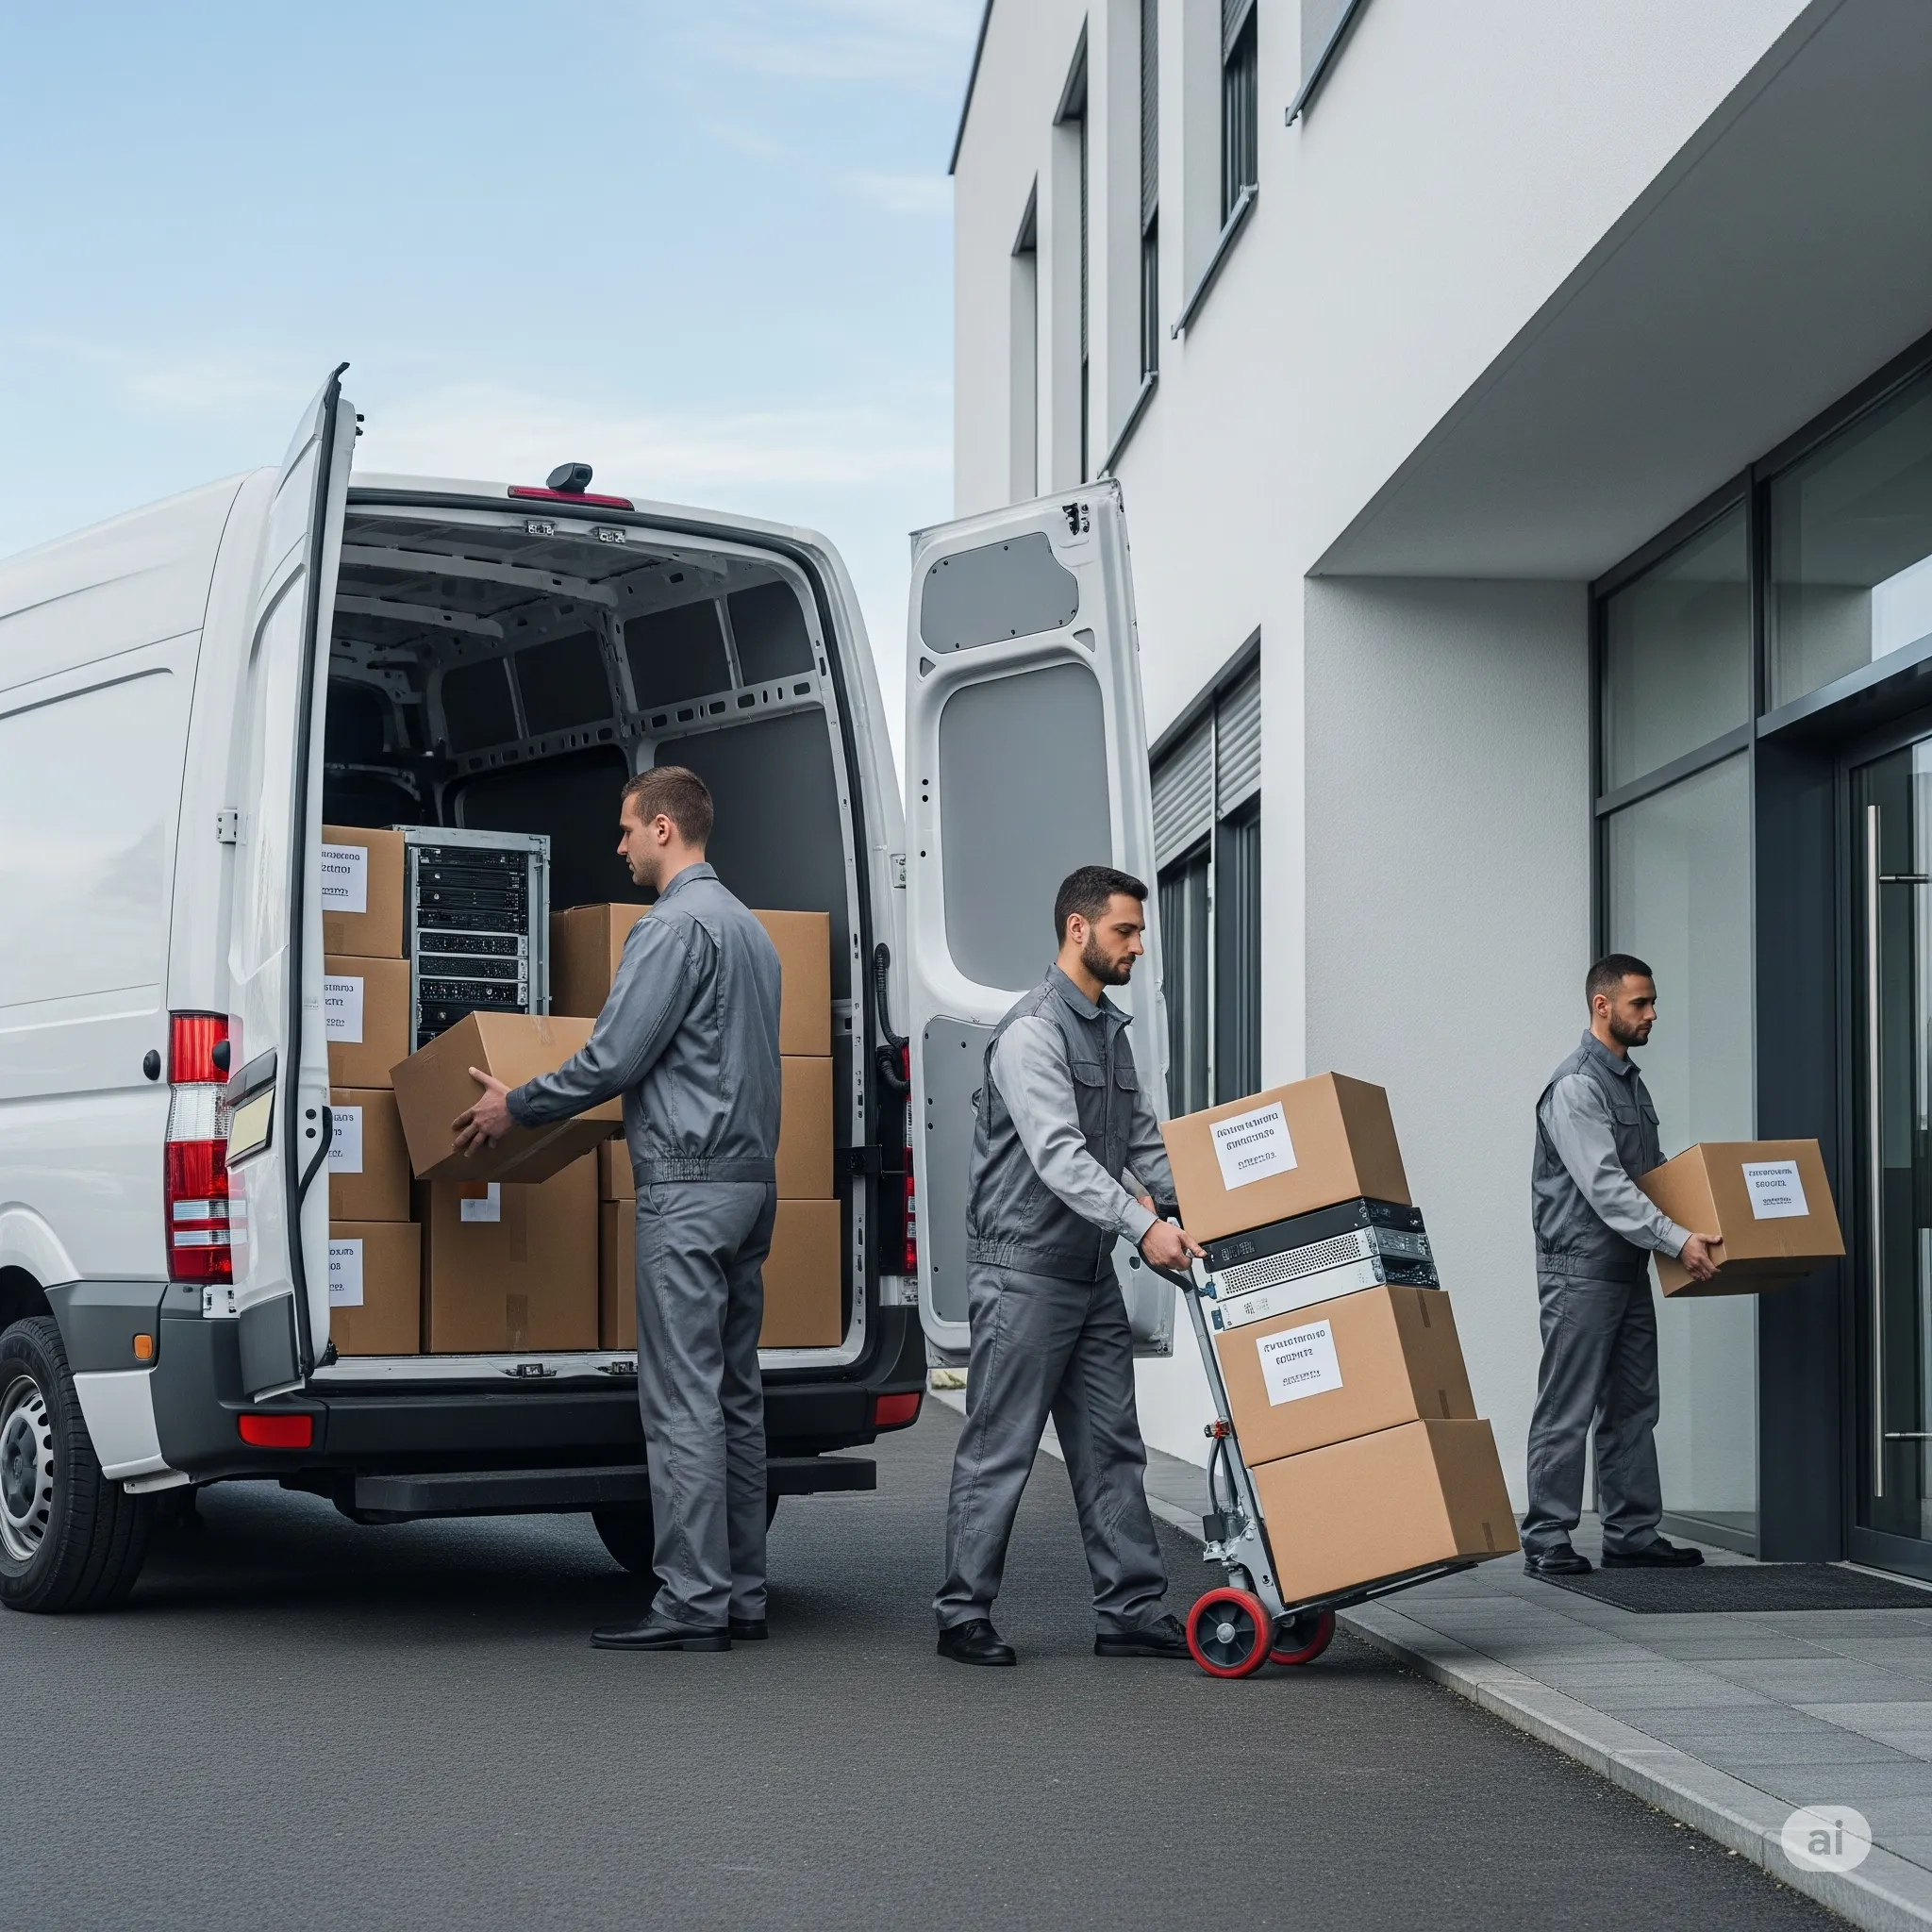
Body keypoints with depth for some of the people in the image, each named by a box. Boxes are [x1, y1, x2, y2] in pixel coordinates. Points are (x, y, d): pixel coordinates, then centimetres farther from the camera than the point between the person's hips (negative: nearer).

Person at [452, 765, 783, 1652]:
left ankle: (692, 1602, -8)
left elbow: (614, 1058, -15)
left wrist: (517, 1105, 0)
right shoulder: (749, 927, 19)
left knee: (682, 1398, -8)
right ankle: (741, 1593, 13)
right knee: (735, 1392, 10)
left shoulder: (676, 926, -12)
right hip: (750, 1177, 10)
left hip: (688, 1180, -10)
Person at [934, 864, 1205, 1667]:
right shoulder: (1032, 1031, -15)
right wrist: (1141, 1225, -32)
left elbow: (1143, 1143, 20)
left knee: (1112, 1449, 7)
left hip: (1092, 1274, 9)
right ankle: (963, 1616, 6)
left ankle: (1131, 1609, 10)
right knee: (999, 1451, -2)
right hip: (1024, 1270, -9)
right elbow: (1057, 1153, -25)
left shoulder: (1111, 1031, 15)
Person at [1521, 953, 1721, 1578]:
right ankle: (1547, 1541, -3)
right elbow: (1603, 1185, -22)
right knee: (1567, 1411, -7)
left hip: (1628, 1269, 9)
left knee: (1632, 1409, 10)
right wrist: (1677, 1239, -27)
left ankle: (1632, 1536, 15)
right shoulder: (1576, 1086, -14)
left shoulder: (1632, 1082, 17)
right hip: (1581, 1268, -9)